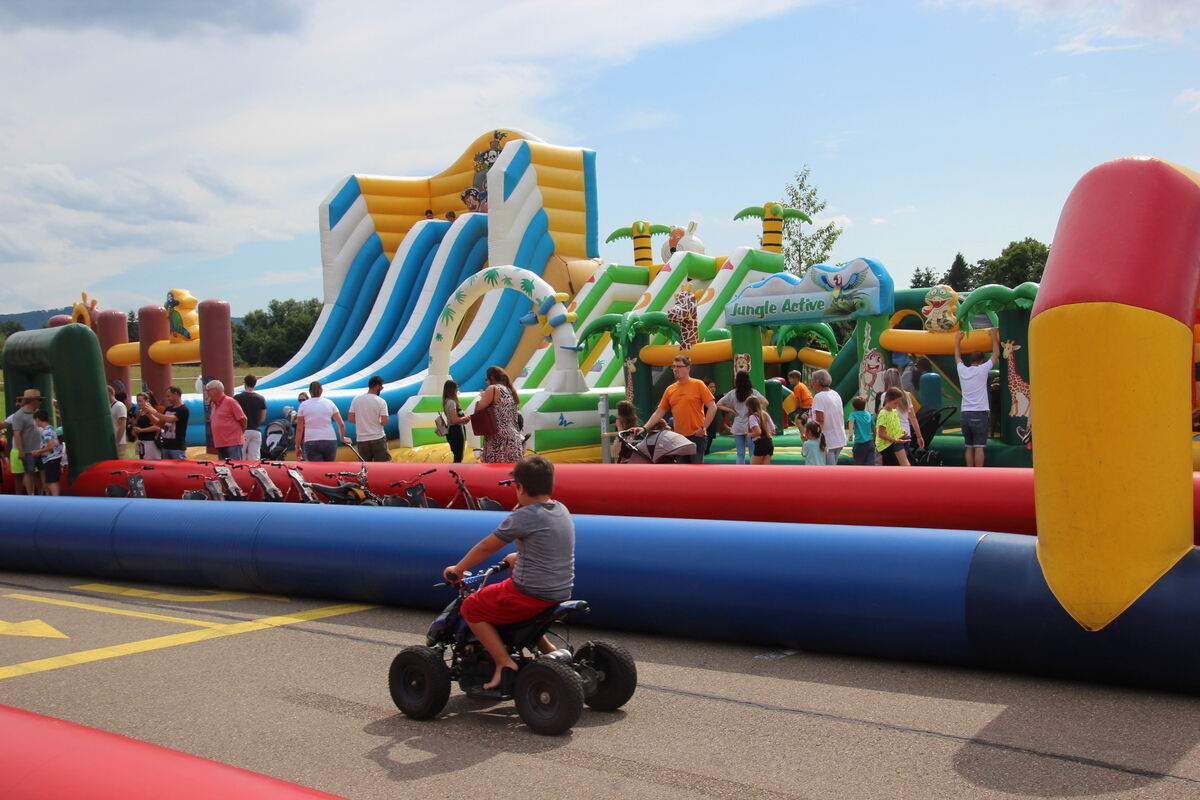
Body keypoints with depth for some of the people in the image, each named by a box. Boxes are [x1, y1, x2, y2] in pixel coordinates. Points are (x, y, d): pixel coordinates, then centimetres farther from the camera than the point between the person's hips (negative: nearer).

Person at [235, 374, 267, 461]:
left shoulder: (237, 398, -4)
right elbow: (262, 418, 9)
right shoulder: (261, 399, 3)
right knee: (255, 459, 2)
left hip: (242, 431, -2)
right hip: (256, 430, 2)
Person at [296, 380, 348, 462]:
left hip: (311, 442, -1)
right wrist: (342, 438, 20)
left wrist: (298, 447, 8)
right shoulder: (329, 403, 7)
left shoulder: (303, 405, 4)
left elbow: (299, 429, 2)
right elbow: (341, 424, 4)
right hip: (330, 441, 1)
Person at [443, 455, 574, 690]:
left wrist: (457, 570, 3)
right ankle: (550, 651, 25)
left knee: (471, 608, 7)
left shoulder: (524, 517, -18)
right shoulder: (561, 510, 6)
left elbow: (487, 547, -10)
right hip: (561, 592, 8)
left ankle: (504, 663, -1)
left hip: (532, 593, -8)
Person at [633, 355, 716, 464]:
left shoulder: (698, 384, -2)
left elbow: (712, 408, -6)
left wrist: (703, 428, -13)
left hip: (696, 436, -5)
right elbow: (659, 412, 10)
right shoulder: (670, 389, 9)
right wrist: (645, 428, 0)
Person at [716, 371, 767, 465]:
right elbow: (765, 402, -18)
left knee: (740, 455, 10)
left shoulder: (732, 393, 2)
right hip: (750, 426, -2)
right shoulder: (753, 392, -5)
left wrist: (731, 410, 2)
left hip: (737, 427, 2)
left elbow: (718, 405, 2)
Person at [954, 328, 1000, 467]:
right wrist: (994, 336, 18)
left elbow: (957, 357, 27)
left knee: (969, 447, 7)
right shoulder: (982, 369, -4)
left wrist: (957, 341, 40)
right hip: (980, 414, -5)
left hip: (965, 414, 5)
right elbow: (996, 354, 6)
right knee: (979, 447, -6)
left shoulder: (962, 370, 7)